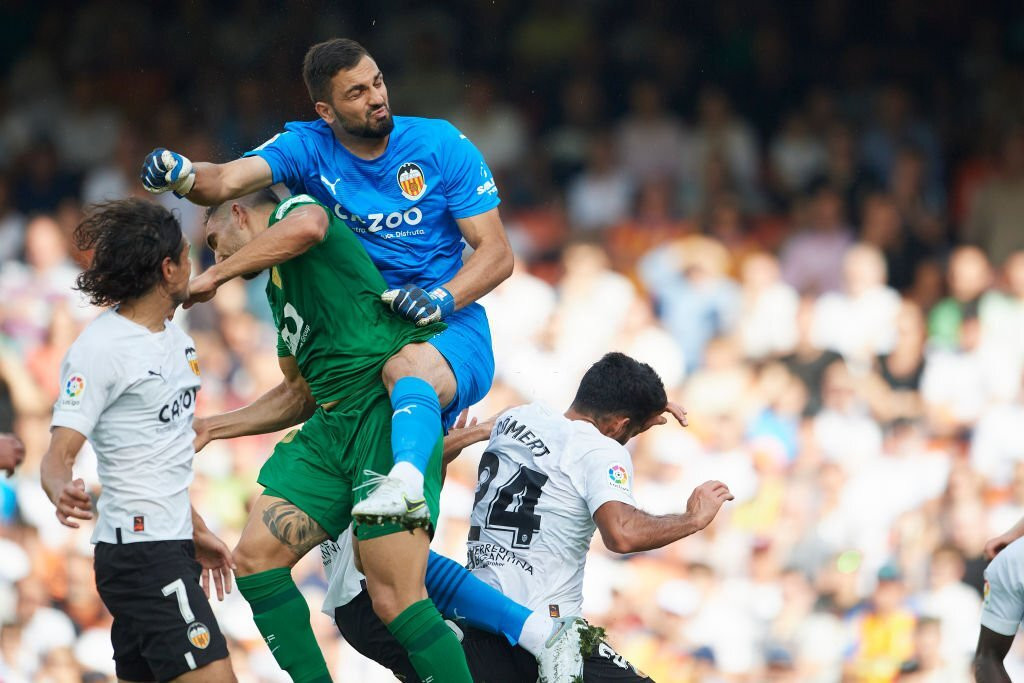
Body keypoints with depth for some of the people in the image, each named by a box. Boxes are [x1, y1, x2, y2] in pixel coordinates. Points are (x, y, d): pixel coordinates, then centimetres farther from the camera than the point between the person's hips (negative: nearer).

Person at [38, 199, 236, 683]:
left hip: (169, 547, 10)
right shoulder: (99, 348, -13)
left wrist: (195, 530, 26)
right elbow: (58, 455, -18)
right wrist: (64, 494, -39)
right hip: (139, 548, -10)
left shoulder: (171, 335, 14)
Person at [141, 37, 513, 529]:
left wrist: (441, 299, -21)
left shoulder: (441, 146, -1)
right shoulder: (308, 148, 1)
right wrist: (182, 175, -40)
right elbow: (228, 180, -17)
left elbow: (497, 252, -2)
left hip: (449, 329, -4)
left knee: (408, 366, -41)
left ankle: (406, 483, -64)